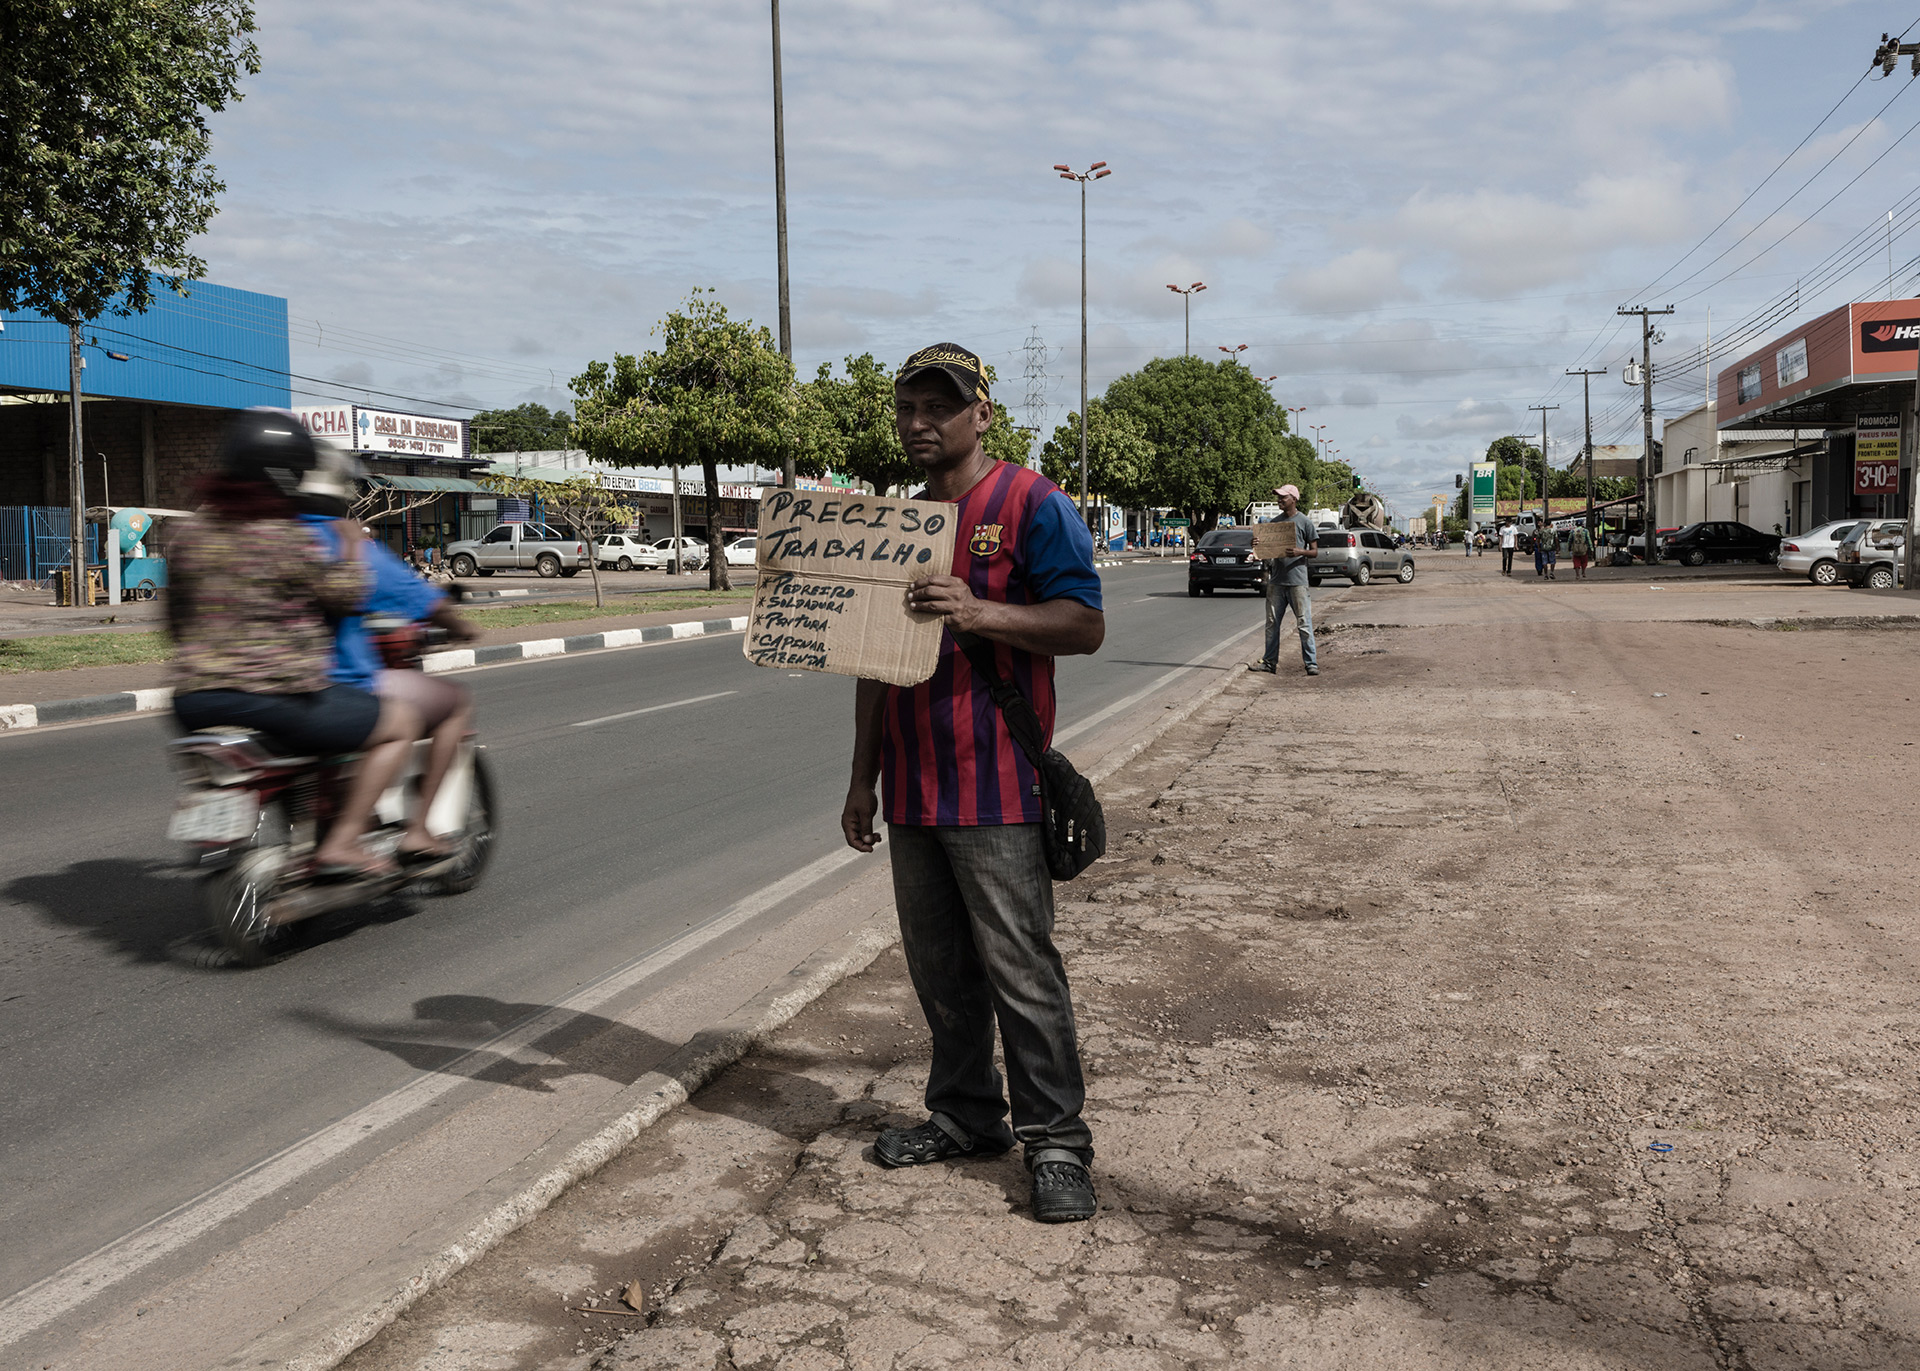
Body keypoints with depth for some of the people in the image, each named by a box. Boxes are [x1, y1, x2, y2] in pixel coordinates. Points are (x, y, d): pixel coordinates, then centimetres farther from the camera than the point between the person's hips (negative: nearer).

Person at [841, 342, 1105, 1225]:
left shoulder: (1032, 505, -4)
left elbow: (1084, 624, -13)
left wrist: (977, 612, -26)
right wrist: (864, 779, 18)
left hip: (994, 787, -7)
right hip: (911, 789, 7)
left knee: (1020, 969, -4)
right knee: (938, 968, 14)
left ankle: (1055, 1139, 6)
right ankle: (964, 1115, 27)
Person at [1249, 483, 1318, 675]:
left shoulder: (1305, 522, -1)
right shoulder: (1274, 522, 14)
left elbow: (1314, 551, -1)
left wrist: (1300, 552, -21)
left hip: (1297, 580, -5)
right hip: (1276, 579, 5)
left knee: (1304, 623, -5)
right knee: (1272, 623, 9)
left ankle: (1311, 663, -1)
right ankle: (1270, 662, 16)